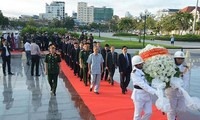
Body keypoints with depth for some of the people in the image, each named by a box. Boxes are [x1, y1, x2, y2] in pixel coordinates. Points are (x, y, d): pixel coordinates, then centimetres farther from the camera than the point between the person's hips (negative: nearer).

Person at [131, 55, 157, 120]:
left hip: (147, 94, 7)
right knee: (138, 114, 7)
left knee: (149, 113, 9)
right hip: (139, 95, -7)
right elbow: (143, 85, -24)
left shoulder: (144, 70, 5)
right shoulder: (134, 73, -17)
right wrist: (154, 92, -29)